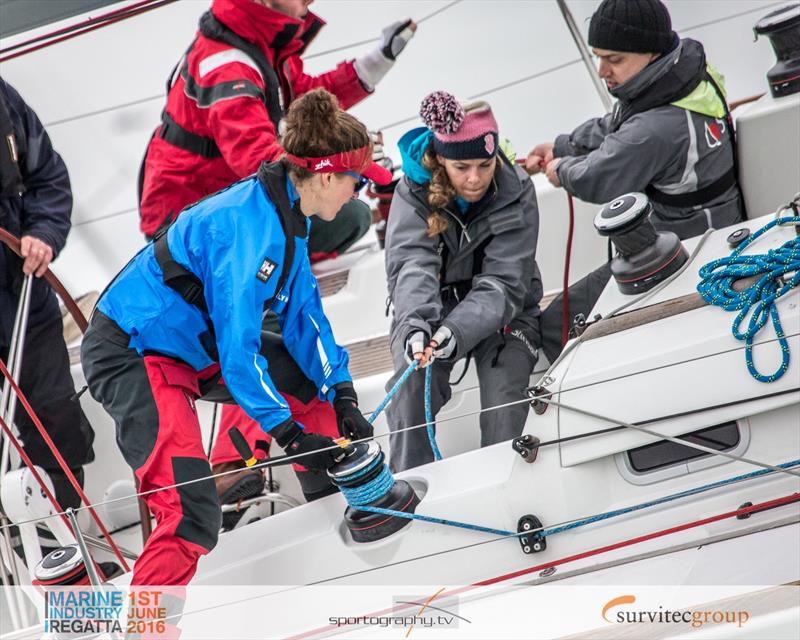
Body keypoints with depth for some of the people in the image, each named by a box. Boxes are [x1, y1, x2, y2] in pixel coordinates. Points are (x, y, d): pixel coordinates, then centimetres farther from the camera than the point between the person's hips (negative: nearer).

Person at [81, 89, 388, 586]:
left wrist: (343, 396, 2)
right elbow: (237, 346, -26)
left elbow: (303, 311, 11)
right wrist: (290, 435, -22)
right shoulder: (249, 226, -26)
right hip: (131, 354, -10)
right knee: (192, 512, -22)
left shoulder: (286, 214, 4)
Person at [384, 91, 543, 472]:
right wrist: (416, 323, -50)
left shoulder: (516, 195, -16)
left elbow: (502, 283, -25)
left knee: (504, 389, -26)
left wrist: (458, 331, -44)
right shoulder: (414, 193, -15)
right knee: (413, 378, -28)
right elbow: (411, 264, -29)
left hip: (501, 311, 0)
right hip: (430, 309, 0)